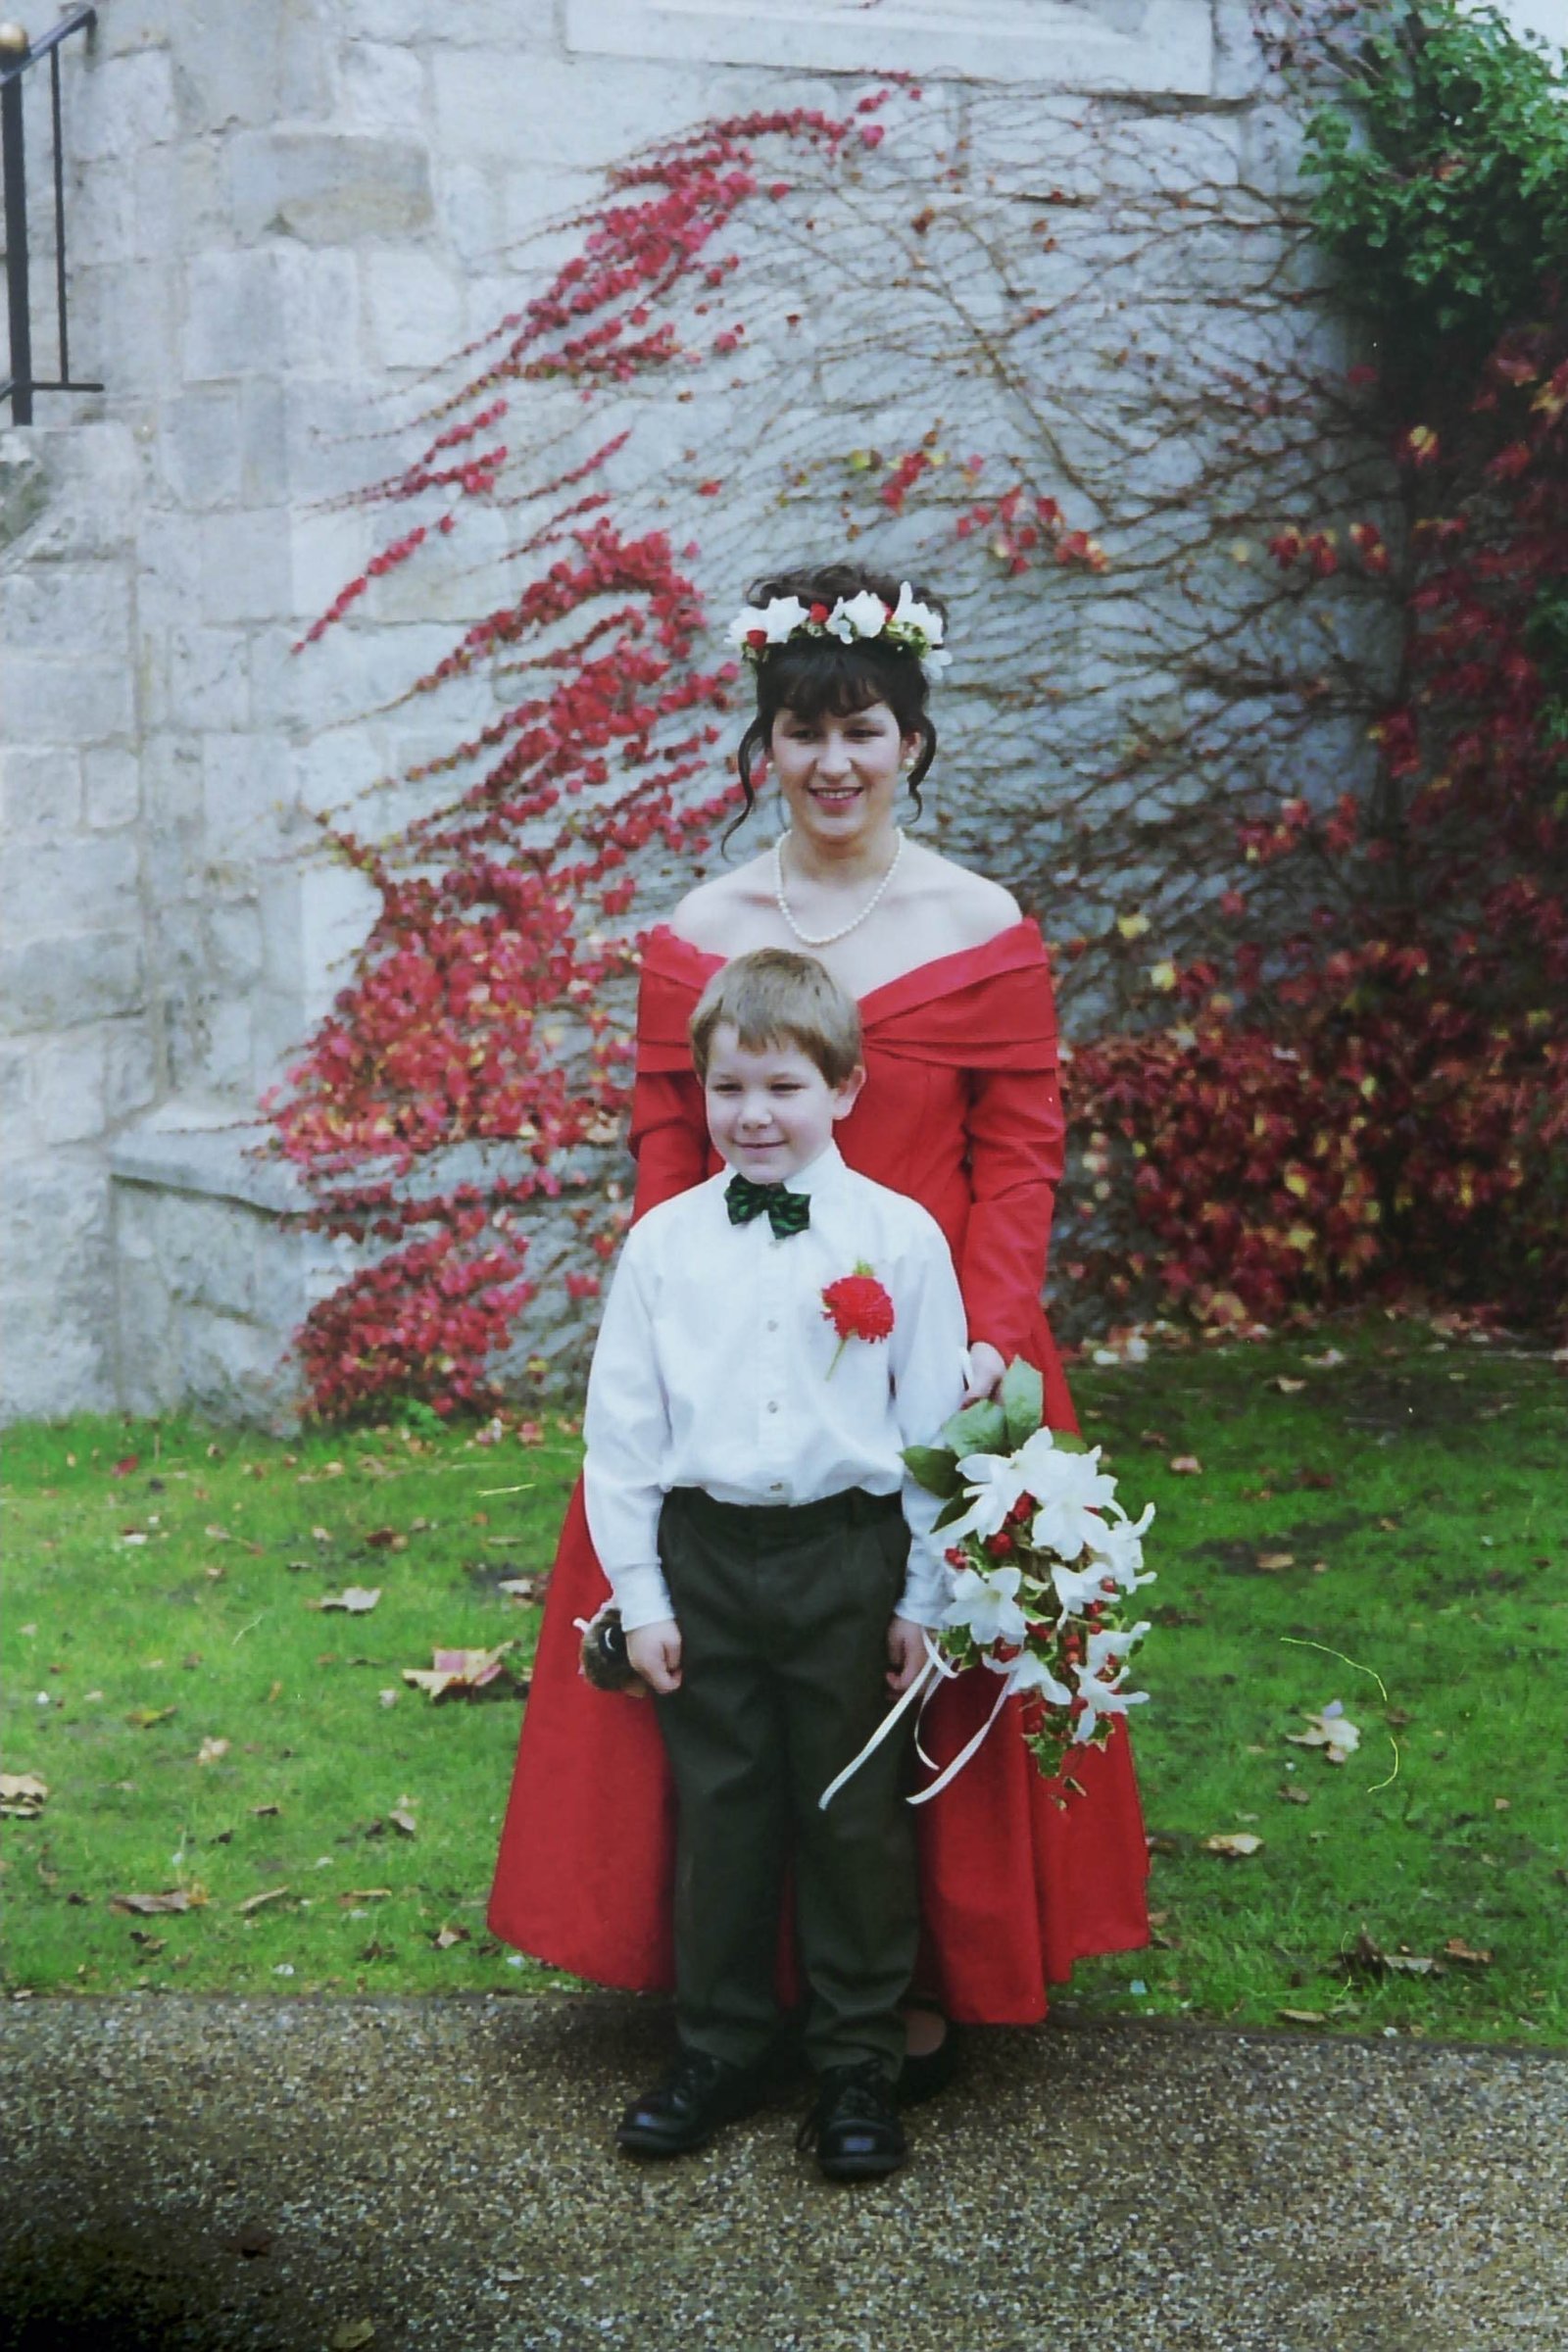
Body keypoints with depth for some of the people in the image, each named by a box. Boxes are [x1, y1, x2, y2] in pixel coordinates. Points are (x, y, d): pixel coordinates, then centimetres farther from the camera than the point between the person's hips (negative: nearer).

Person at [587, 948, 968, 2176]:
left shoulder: (899, 1237, -1)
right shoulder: (664, 1241, 3)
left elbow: (934, 1424, 1)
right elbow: (620, 1428, 6)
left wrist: (924, 1596, 0)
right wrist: (638, 1594, 2)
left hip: (847, 1555, -1)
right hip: (705, 1555, 2)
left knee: (854, 1817, 5)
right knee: (718, 1810, 9)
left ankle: (859, 2064, 19)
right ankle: (718, 2050, 24)